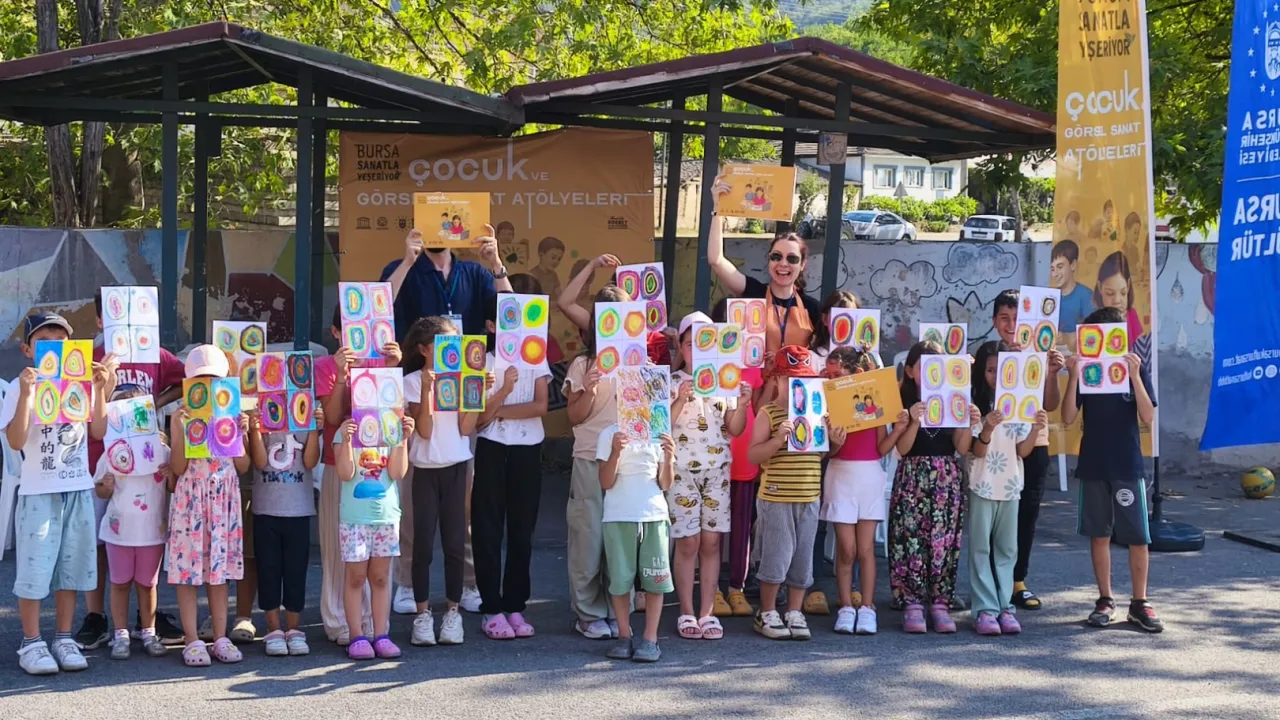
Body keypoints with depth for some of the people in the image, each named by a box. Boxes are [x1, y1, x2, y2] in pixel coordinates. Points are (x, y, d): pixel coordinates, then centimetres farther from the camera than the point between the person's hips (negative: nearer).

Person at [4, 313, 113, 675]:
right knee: (34, 570, -2)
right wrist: (26, 393, -25)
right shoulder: (21, 386, -6)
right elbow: (16, 440, -16)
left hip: (79, 490, 4)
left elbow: (98, 432, 1)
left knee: (71, 567, 9)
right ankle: (31, 643, 7)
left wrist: (101, 390, -8)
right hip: (38, 492, -4)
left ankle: (64, 639, 18)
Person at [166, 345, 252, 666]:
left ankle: (220, 638, 12)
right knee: (188, 568, -2)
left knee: (220, 568, 7)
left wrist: (241, 433, -8)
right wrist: (181, 429, -17)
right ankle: (192, 640, 2)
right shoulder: (181, 416, 0)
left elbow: (244, 466, 5)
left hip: (225, 497, 2)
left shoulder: (233, 414, 7)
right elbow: (178, 468, -8)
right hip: (190, 496, -2)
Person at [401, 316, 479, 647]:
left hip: (456, 468, 2)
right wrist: (427, 389, -17)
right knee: (423, 545, -2)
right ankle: (423, 614, 6)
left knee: (455, 543, 3)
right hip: (426, 470, -2)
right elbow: (424, 430, -11)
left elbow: (466, 428, -1)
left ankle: (453, 613, 11)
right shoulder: (413, 381, -1)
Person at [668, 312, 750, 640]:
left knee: (711, 541, 2)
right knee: (688, 542, -3)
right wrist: (681, 399, -22)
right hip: (682, 469, -3)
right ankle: (686, 613, 5)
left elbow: (734, 430, 6)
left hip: (717, 469, 3)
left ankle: (708, 612, 6)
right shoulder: (672, 382, 1)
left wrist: (742, 405, -11)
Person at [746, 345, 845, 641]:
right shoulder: (768, 414, -5)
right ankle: (767, 614, 14)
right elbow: (753, 455, -10)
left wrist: (836, 442, 1)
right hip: (777, 498, -5)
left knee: (803, 560, 9)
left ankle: (795, 613, 20)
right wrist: (778, 440, -25)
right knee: (776, 558, -1)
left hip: (809, 497, 5)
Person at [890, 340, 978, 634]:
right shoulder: (903, 403, 0)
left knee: (944, 541, 0)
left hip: (947, 478, 2)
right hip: (913, 478, -2)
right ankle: (913, 603, 2)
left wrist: (969, 424, -14)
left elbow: (962, 449, 3)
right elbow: (902, 448, -8)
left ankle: (940, 603, 6)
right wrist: (915, 421, -23)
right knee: (912, 539, -5)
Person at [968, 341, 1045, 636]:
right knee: (981, 548, -2)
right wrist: (987, 429, -29)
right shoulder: (975, 404, -5)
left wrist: (1036, 429, -19)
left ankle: (1005, 607, 9)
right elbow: (977, 451, -9)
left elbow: (1023, 451, 0)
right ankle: (985, 609, -2)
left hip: (1010, 485, 3)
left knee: (1007, 548, 6)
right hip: (982, 485, -3)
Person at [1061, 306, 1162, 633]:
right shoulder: (1086, 370, 2)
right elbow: (1068, 417, -6)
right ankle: (1105, 600, 16)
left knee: (1138, 537, 0)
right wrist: (1074, 377, -17)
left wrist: (1135, 376, -20)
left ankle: (1139, 603, 9)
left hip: (1128, 466, -1)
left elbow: (1148, 417, -10)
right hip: (1093, 466, 1)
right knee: (1099, 534, 7)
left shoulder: (1135, 368, 0)